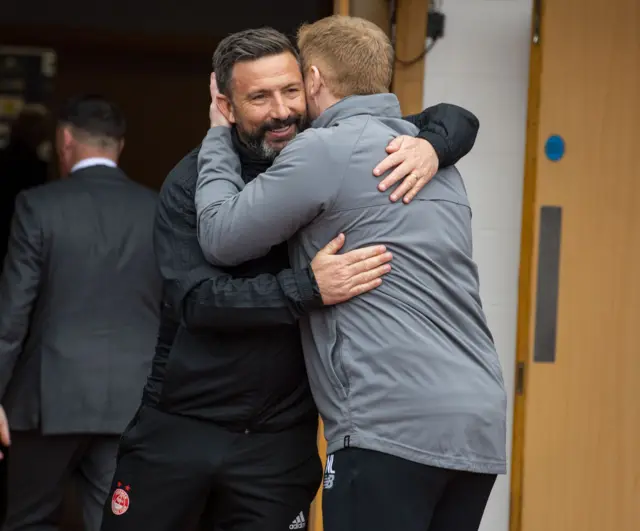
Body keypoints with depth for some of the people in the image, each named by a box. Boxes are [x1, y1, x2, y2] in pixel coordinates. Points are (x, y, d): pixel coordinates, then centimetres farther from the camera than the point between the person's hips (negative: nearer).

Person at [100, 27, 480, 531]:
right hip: (178, 426, -1)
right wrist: (309, 288, -30)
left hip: (281, 438, 1)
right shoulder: (193, 182, -8)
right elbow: (196, 299, -19)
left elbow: (458, 119, 4)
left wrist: (430, 144, -20)